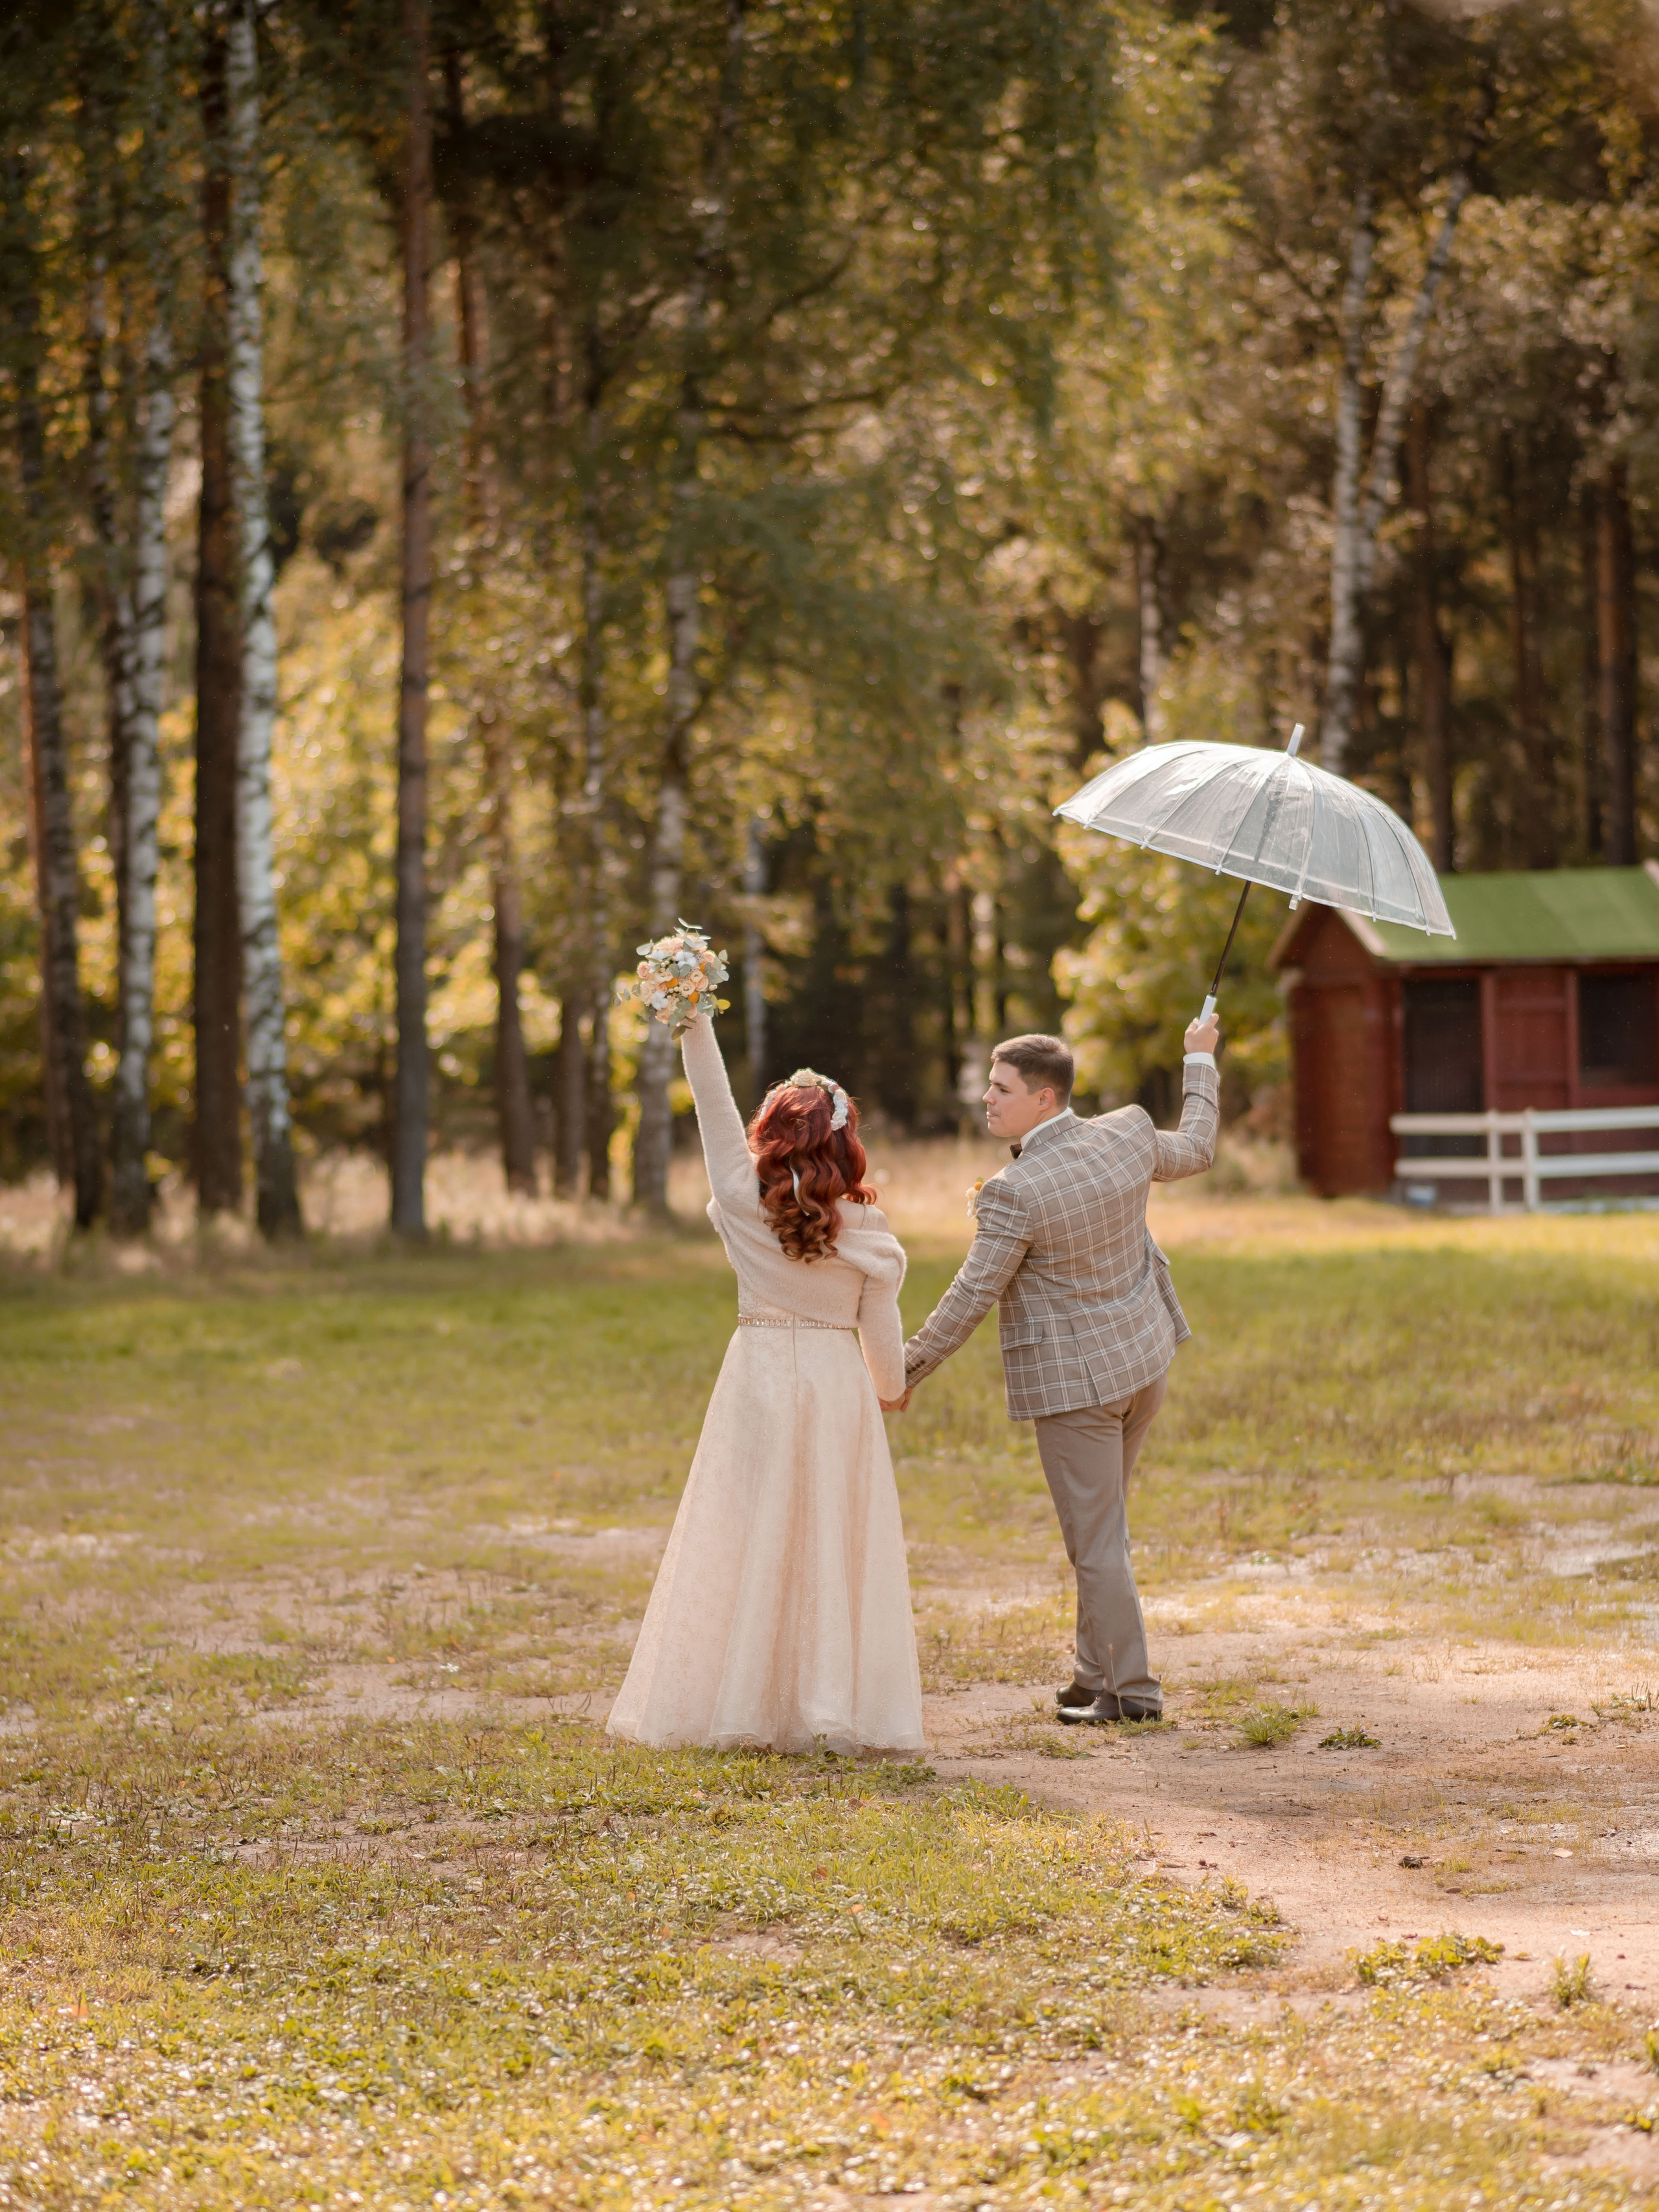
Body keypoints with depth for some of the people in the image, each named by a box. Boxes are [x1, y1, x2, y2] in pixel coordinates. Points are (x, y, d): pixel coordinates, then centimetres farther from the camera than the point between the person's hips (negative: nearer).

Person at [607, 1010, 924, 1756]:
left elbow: (716, 1108, 1)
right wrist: (892, 1389, 21)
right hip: (839, 1386, 0)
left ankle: (740, 1702, 6)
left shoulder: (747, 1200, -3)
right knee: (832, 1548, 4)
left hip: (761, 1379, 0)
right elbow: (883, 1339, 2)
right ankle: (832, 1705, 1)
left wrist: (697, 1024, 5)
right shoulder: (867, 1233, -2)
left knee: (748, 1543, 4)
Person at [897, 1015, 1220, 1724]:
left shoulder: (1015, 1194, -24)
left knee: (1097, 1542, 3)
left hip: (1074, 1379, -7)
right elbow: (1193, 1152, 16)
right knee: (1098, 1524, 20)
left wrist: (907, 1369, -6)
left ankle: (1131, 1690, 8)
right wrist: (1201, 1062, 31)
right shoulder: (1128, 1135, -6)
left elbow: (971, 1299, -18)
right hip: (1142, 1357, 8)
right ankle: (1096, 1674, 25)